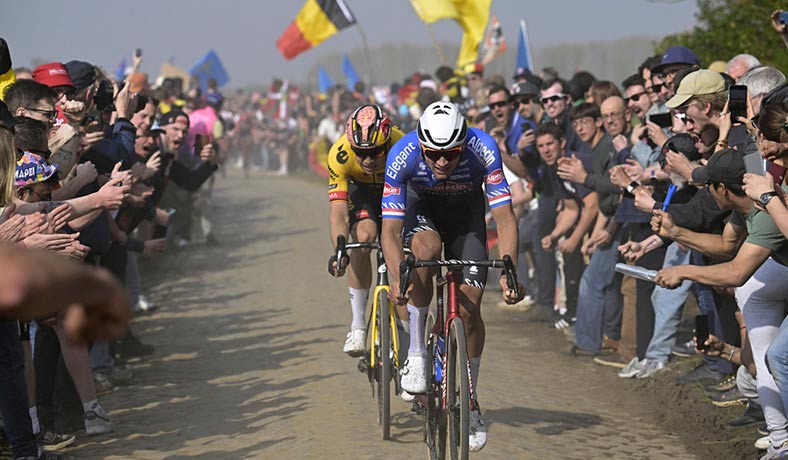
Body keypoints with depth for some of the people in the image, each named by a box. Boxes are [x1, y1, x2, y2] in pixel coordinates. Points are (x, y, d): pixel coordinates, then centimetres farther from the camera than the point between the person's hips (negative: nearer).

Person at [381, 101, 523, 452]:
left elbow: (505, 218, -32)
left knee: (469, 307, -9)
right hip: (421, 206, 0)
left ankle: (469, 401, 11)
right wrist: (398, 277, -52)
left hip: (466, 210, 1)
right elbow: (390, 230, -35)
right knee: (424, 249, -36)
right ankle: (416, 352, -19)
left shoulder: (483, 150, -36)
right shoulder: (402, 156, -35)